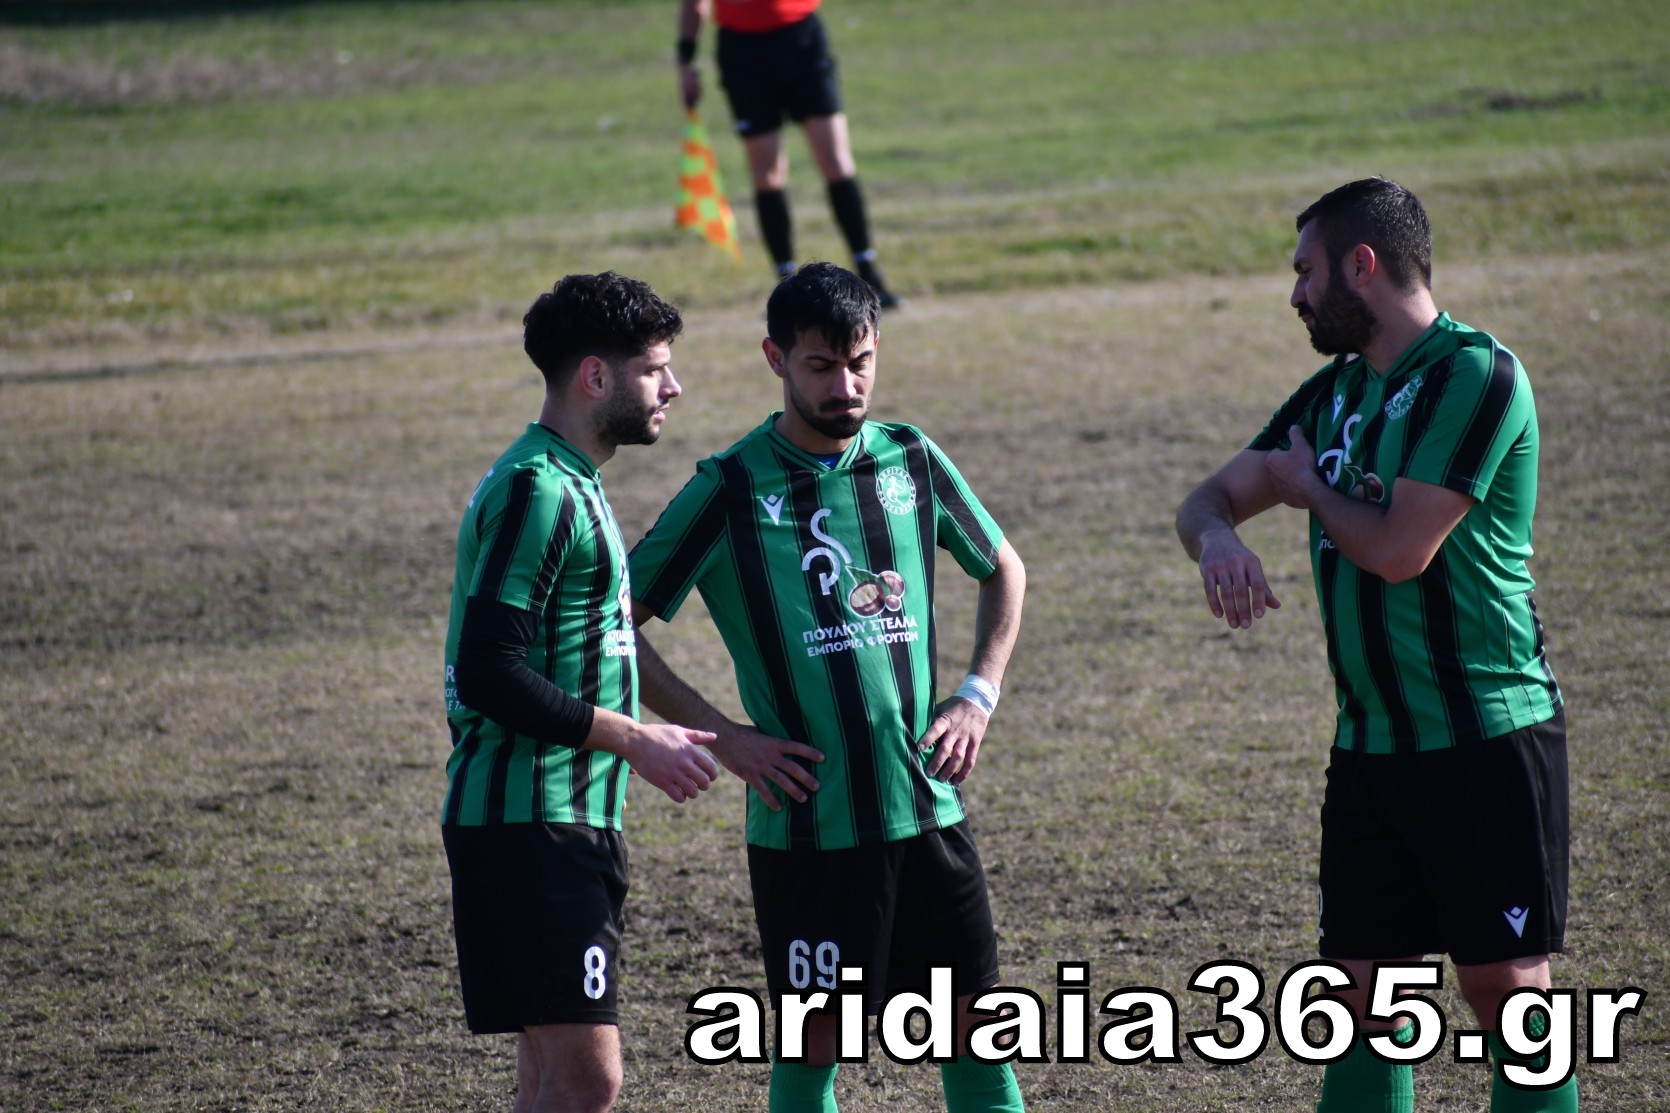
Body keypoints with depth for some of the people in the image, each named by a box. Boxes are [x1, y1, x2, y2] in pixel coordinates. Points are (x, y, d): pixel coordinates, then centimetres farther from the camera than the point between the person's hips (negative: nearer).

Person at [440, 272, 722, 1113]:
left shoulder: (571, 486, 18)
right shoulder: (533, 492, -15)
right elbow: (490, 675, -21)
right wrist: (633, 738, -16)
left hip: (567, 822, 11)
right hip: (527, 821, -11)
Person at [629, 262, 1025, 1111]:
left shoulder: (911, 461, 5)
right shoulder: (730, 492, -7)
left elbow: (1003, 570, 21)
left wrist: (978, 695, 8)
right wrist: (723, 737, -10)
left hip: (928, 808, 4)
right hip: (808, 823, -4)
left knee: (976, 1027, 7)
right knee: (815, 1042, 2)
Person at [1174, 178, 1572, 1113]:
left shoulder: (1475, 375, -13)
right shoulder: (1337, 392, 13)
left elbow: (1400, 549, -20)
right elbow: (1212, 499, 16)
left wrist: (1307, 487, -1)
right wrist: (1218, 537, -9)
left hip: (1485, 741, -8)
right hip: (1372, 746, 8)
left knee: (1509, 995, -5)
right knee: (1367, 1000, 7)